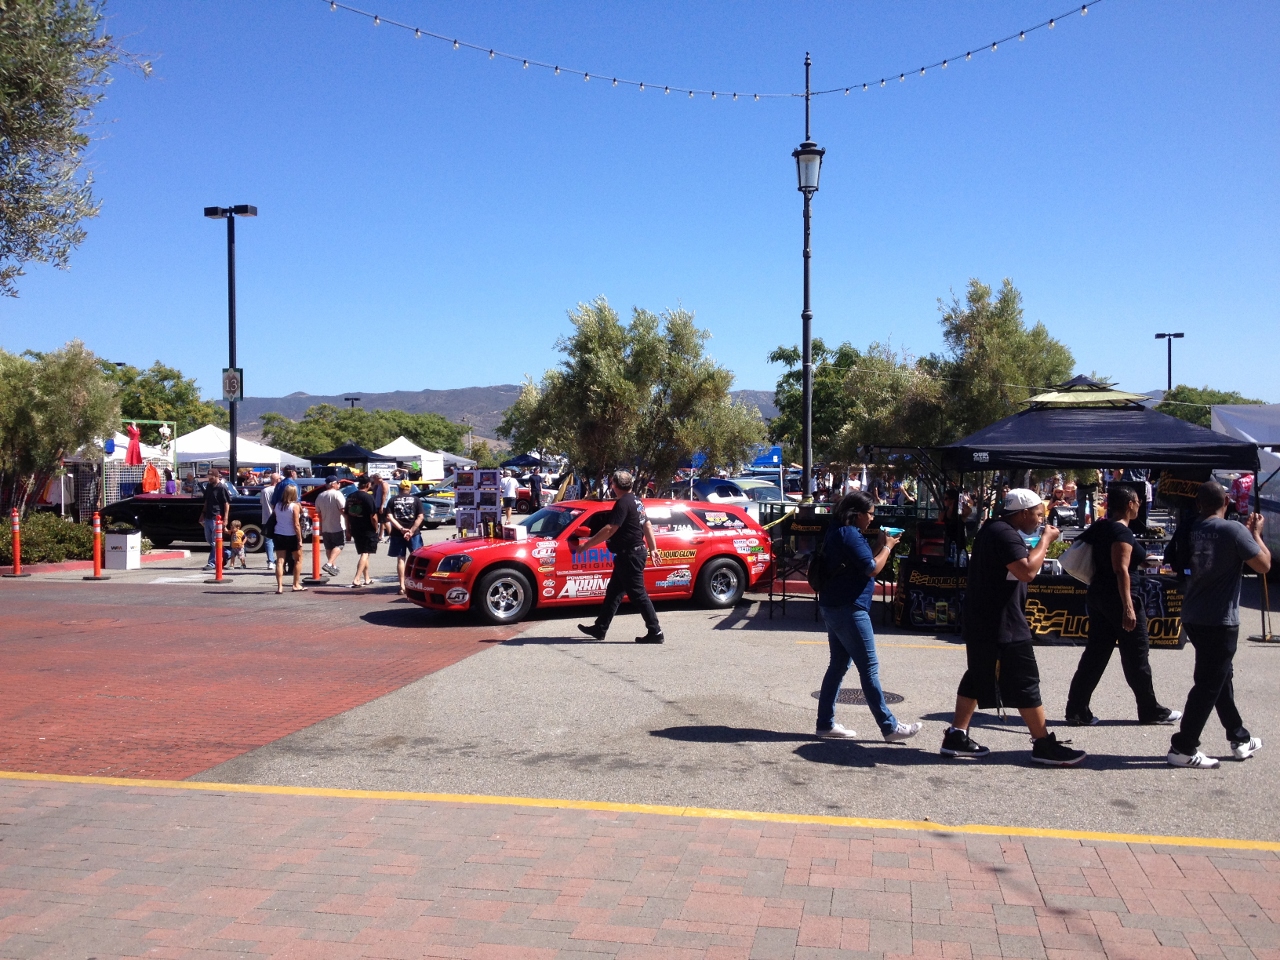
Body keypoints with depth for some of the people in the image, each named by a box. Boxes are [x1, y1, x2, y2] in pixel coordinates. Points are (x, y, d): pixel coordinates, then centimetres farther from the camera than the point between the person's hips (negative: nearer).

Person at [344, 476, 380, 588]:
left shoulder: (350, 497, 6)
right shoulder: (368, 497, -16)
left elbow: (347, 515, 11)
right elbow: (373, 516, -18)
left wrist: (349, 530, 18)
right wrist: (376, 528, -4)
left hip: (355, 530, 7)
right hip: (368, 531, -7)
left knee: (364, 554, 18)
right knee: (365, 554, -3)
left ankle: (367, 579, 25)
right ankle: (357, 579, -14)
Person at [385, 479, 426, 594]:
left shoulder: (392, 500, 6)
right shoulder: (416, 499, 3)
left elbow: (389, 517, -6)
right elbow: (420, 517, -8)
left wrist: (401, 529, -13)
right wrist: (411, 531, -12)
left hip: (397, 533, 1)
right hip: (414, 533, -1)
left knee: (400, 559, 6)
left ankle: (402, 586, 3)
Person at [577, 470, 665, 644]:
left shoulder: (623, 503, -18)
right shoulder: (637, 501, 13)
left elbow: (610, 529, -24)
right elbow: (648, 526, 17)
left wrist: (587, 544, -19)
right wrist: (653, 549, 21)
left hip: (629, 555, -10)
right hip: (634, 553, 10)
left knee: (638, 594, -5)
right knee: (613, 592, 15)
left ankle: (655, 632, -1)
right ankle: (600, 628, 21)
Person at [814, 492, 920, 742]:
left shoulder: (839, 532, 14)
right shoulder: (849, 534, -17)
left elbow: (863, 563, 20)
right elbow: (872, 569, -17)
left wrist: (879, 545, 9)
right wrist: (887, 547, -3)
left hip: (835, 607, 11)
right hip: (849, 609, -11)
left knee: (838, 666, 13)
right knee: (869, 668, -4)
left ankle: (826, 724, 15)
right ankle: (889, 727, 2)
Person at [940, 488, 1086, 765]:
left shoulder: (993, 528, 15)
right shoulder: (1006, 535, -18)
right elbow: (1027, 572, -28)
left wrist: (1038, 547, 14)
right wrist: (1045, 540, -17)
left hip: (983, 620, 10)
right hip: (1002, 622, -10)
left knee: (978, 675, 13)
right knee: (1025, 681, -2)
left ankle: (956, 737, 14)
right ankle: (1044, 745, 5)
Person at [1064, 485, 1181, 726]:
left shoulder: (1101, 527, 11)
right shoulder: (1122, 532, -16)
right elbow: (1121, 570, -23)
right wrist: (1128, 607, -25)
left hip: (1098, 598, 9)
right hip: (1119, 598, -9)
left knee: (1095, 654, 8)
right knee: (1136, 657, 5)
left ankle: (1077, 710, 5)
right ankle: (1150, 710, 19)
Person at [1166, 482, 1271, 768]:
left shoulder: (1191, 531, 3)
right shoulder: (1234, 530, -13)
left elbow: (1178, 564, 18)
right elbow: (1264, 565, -11)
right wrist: (1256, 532, 3)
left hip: (1193, 618, 7)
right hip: (1220, 621, -7)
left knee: (1222, 677, 20)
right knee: (1209, 685, -1)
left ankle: (1239, 739, 32)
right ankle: (1183, 748, -1)